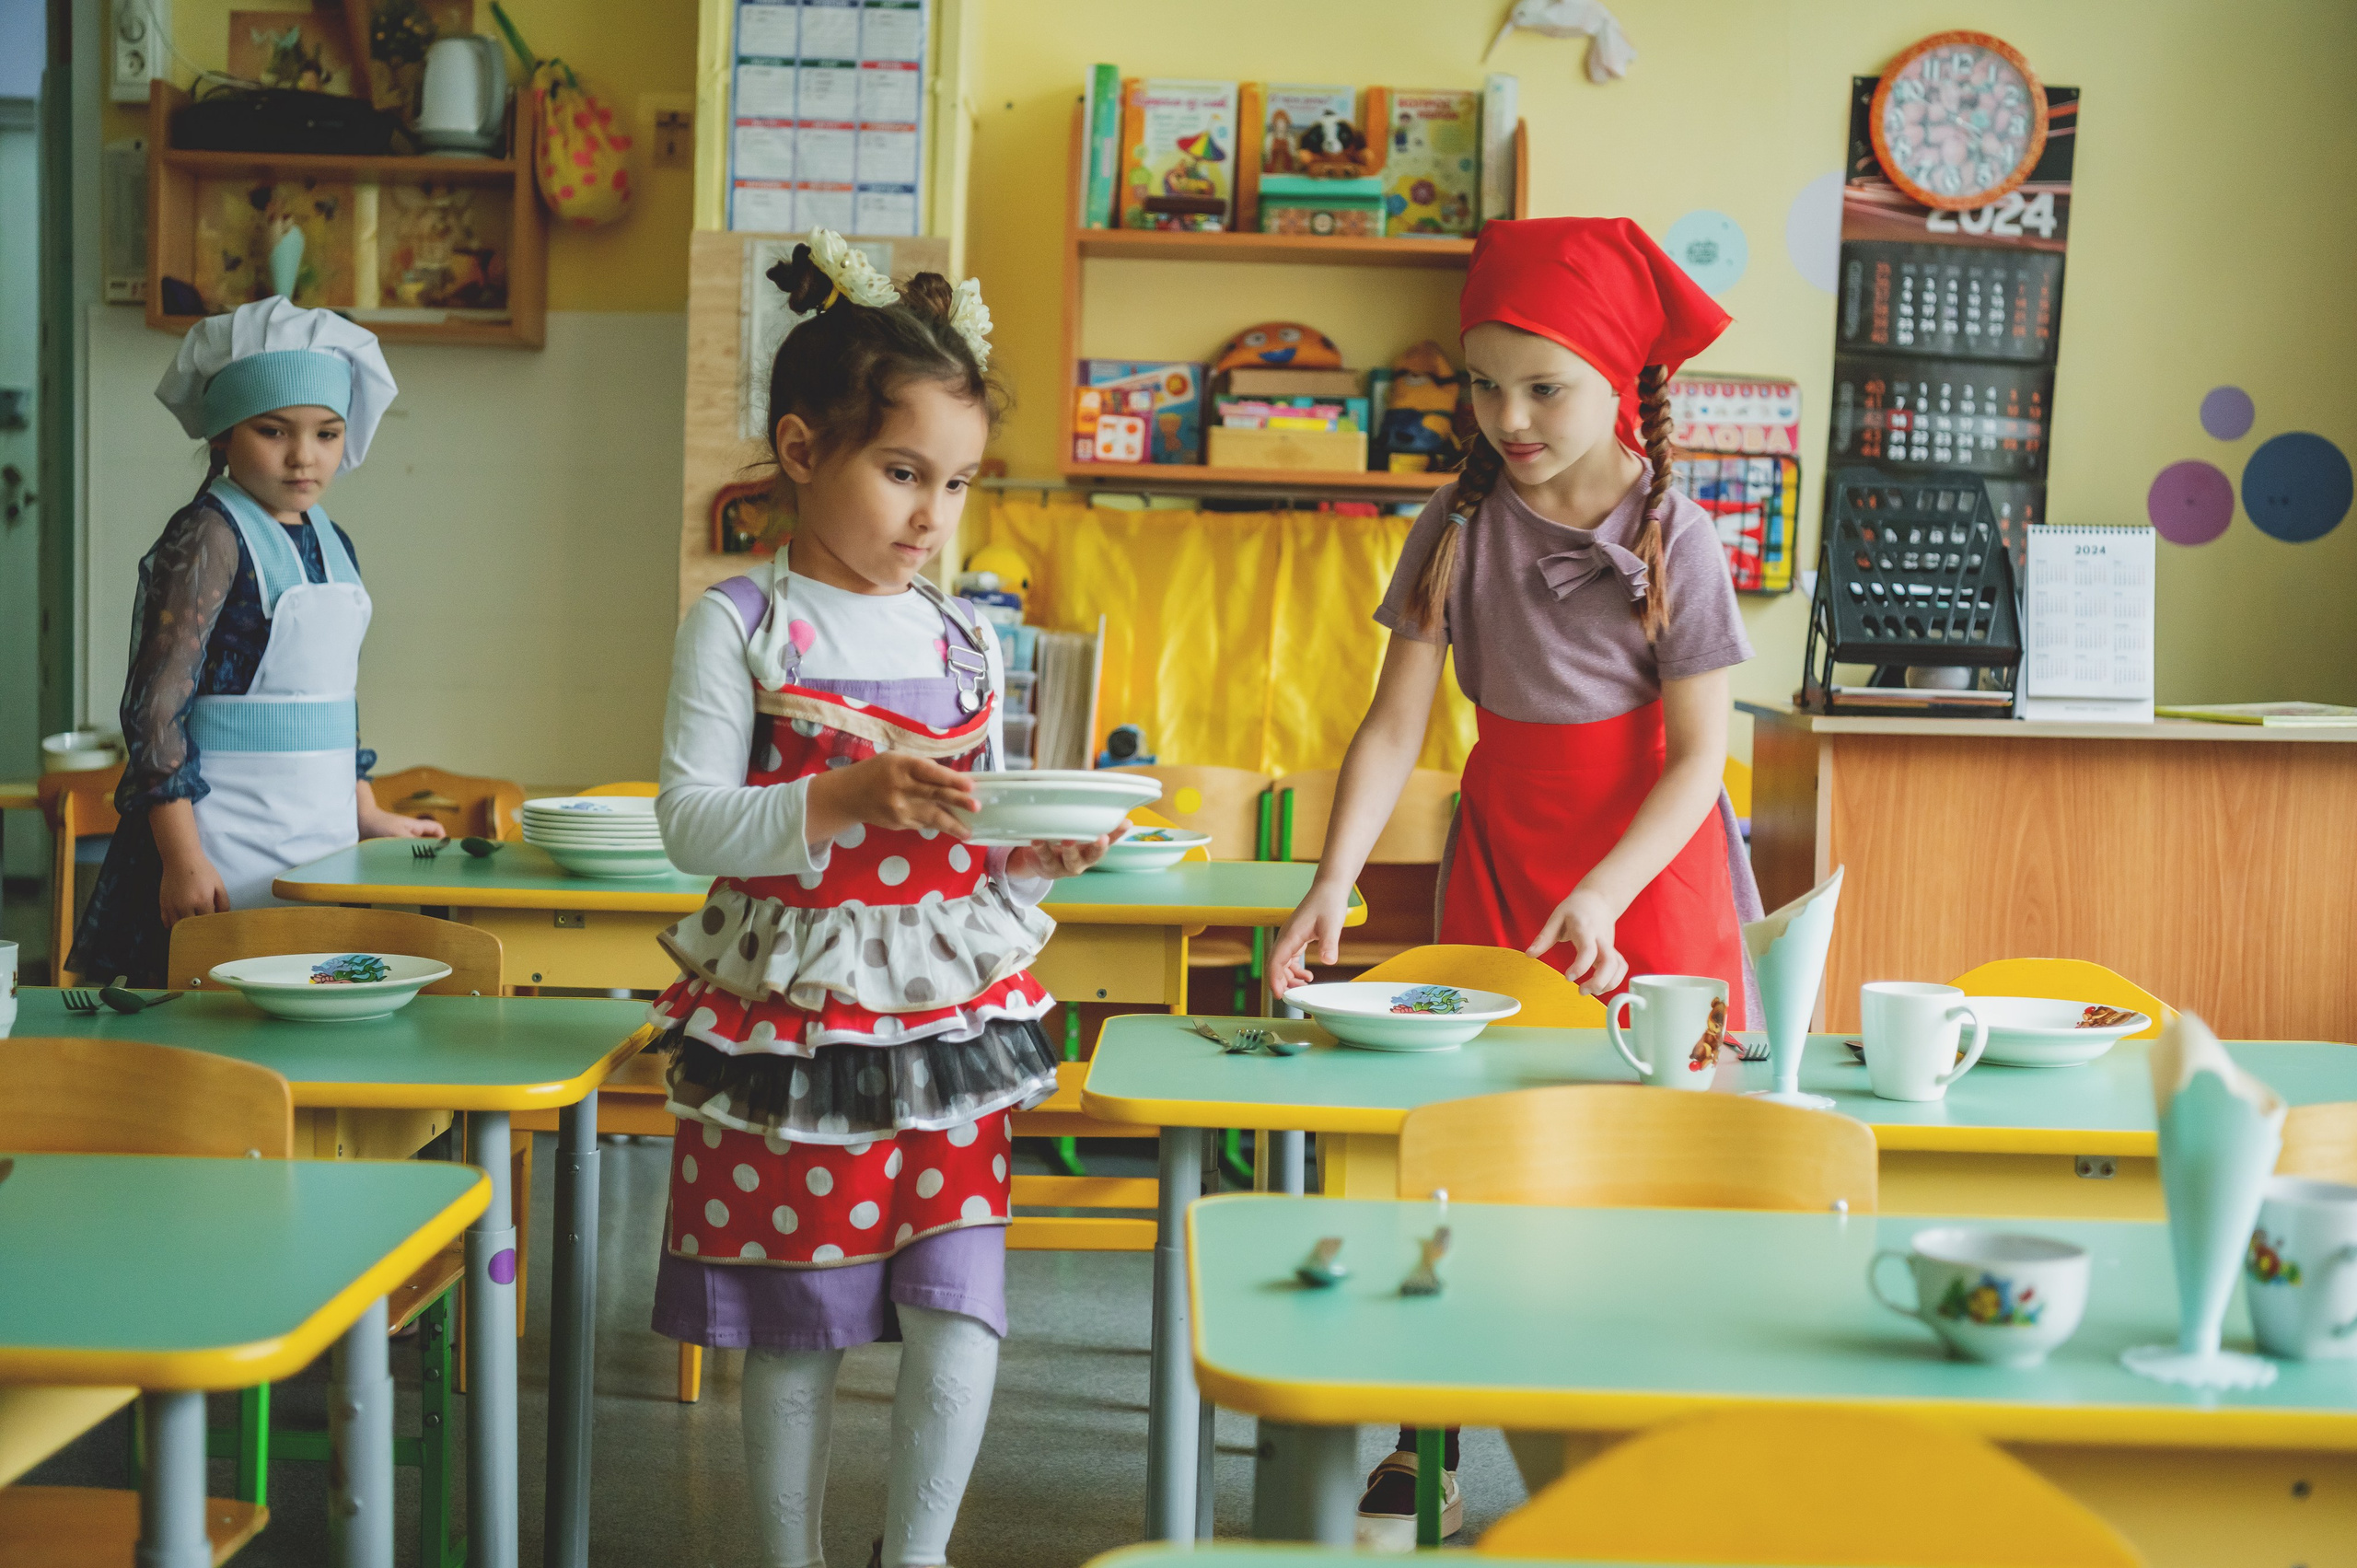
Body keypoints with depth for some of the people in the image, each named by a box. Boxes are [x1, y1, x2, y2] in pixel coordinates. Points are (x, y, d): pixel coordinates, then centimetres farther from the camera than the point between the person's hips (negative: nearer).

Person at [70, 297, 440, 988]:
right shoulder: (209, 536, -11)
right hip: (226, 853, -7)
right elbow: (157, 703, -16)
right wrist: (183, 859, -19)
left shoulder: (332, 544, 13)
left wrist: (365, 813, 22)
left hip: (321, 841, 7)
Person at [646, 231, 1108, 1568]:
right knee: (796, 1332, 8)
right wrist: (853, 799, -24)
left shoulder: (969, 643, 8)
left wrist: (1042, 853, -7)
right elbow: (693, 823, -12)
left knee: (960, 1317, -4)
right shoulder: (740, 625, -5)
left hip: (951, 1018, 3)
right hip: (793, 1019, -3)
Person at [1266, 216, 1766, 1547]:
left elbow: (1699, 755, -12)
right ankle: (1423, 1461, 12)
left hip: (1652, 859, -2)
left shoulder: (1673, 539, -11)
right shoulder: (1460, 527, -4)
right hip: (1501, 850, 2)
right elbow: (1395, 726, -6)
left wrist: (1603, 895, -24)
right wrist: (1331, 888, -17)